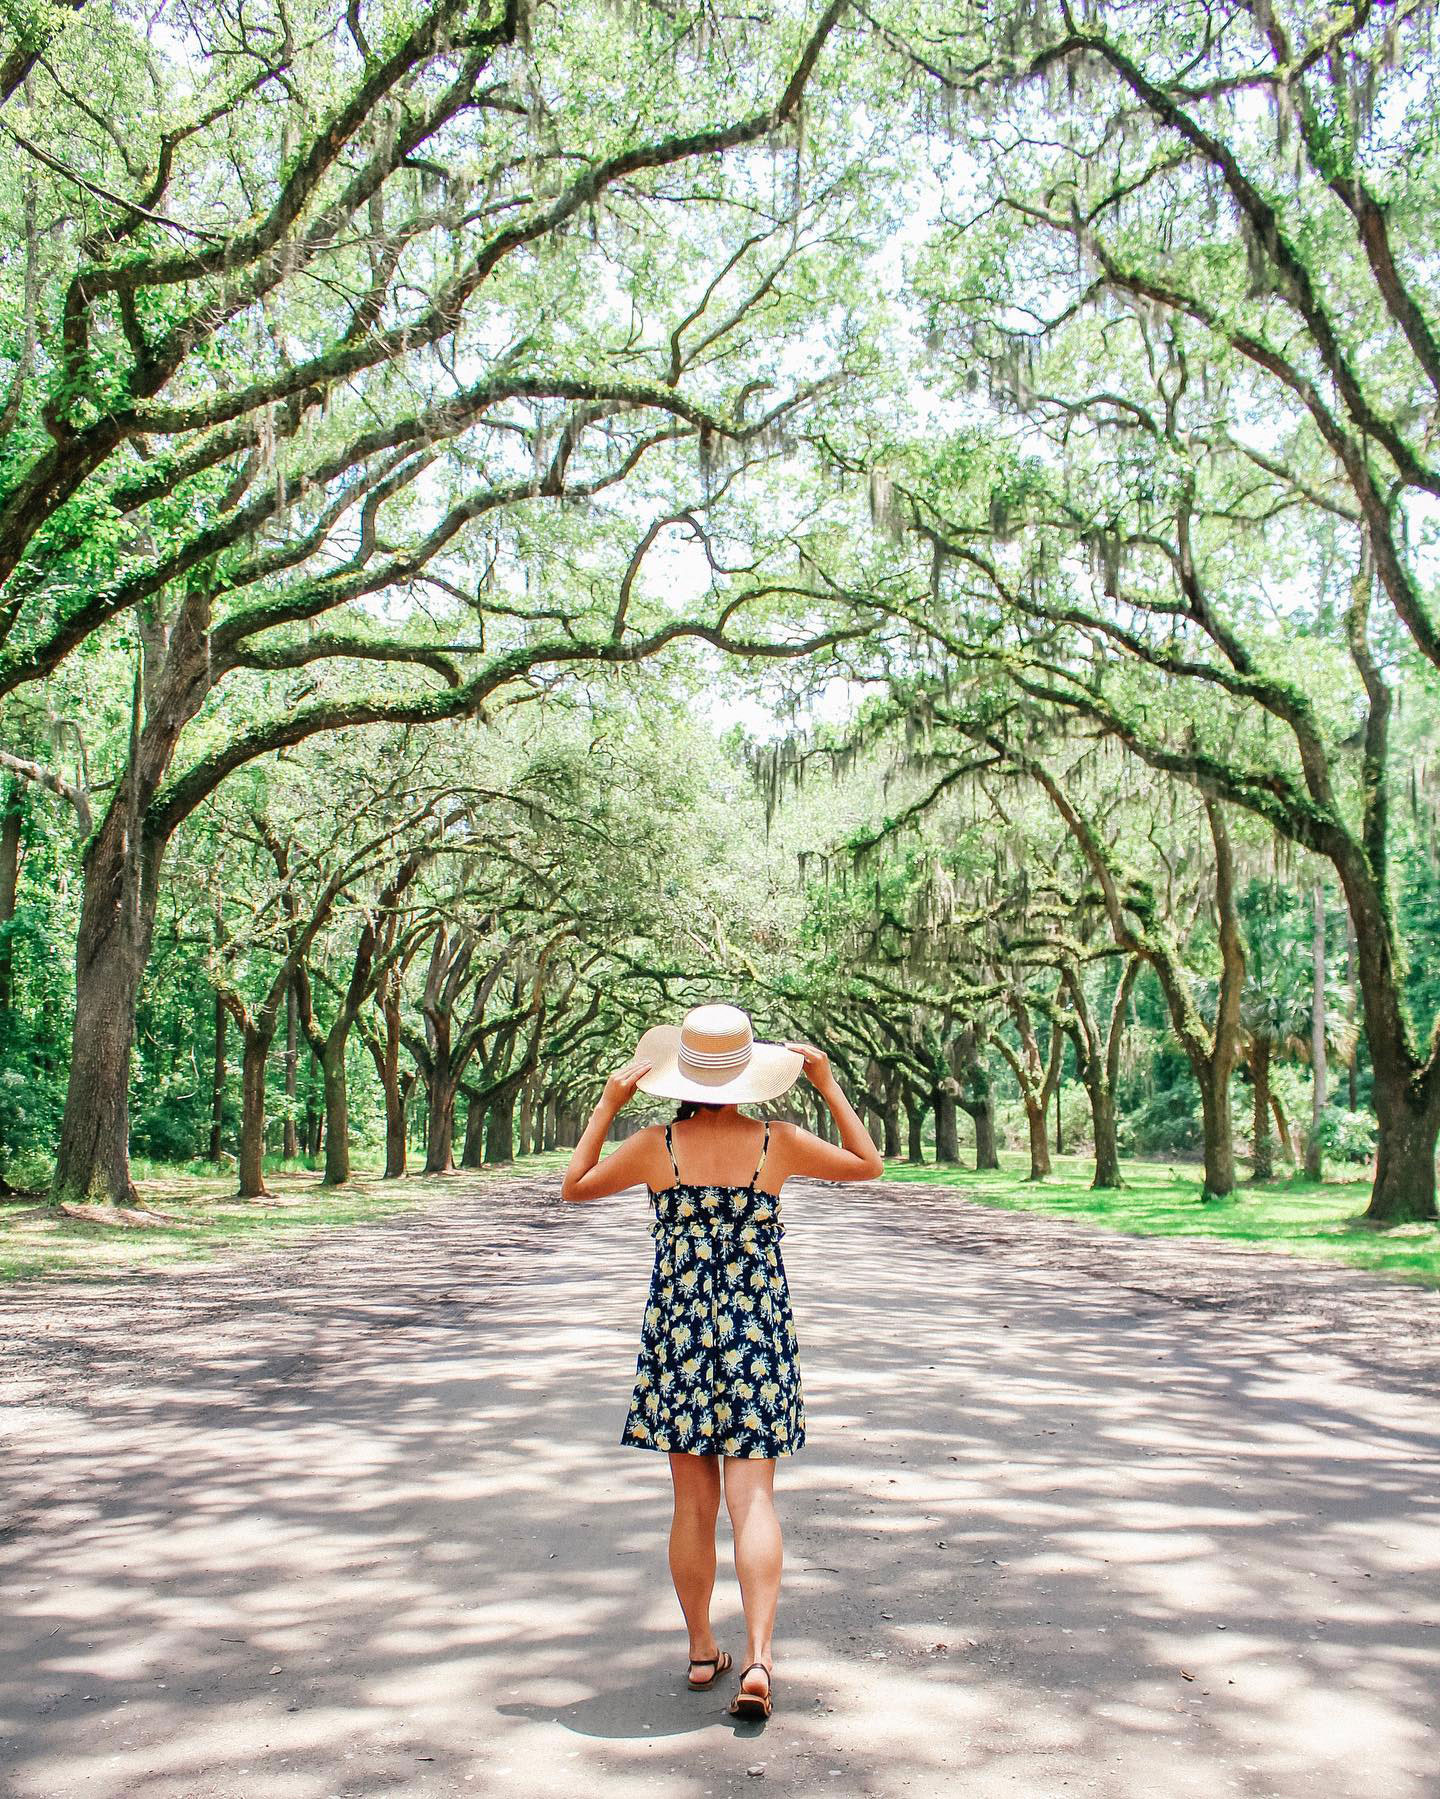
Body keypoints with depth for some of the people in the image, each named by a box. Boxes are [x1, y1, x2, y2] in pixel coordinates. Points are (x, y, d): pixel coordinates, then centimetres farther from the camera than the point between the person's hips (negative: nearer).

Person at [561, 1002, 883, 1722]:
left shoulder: (657, 1146, -6)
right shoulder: (777, 1143, -6)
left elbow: (575, 1185, 10)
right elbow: (868, 1165, 10)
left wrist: (606, 1104, 9)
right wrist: (828, 1084, 10)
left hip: (678, 1330, 1)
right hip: (758, 1333, 0)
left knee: (693, 1504, 12)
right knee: (753, 1499, 3)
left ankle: (701, 1651, 24)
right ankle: (758, 1657, -8)